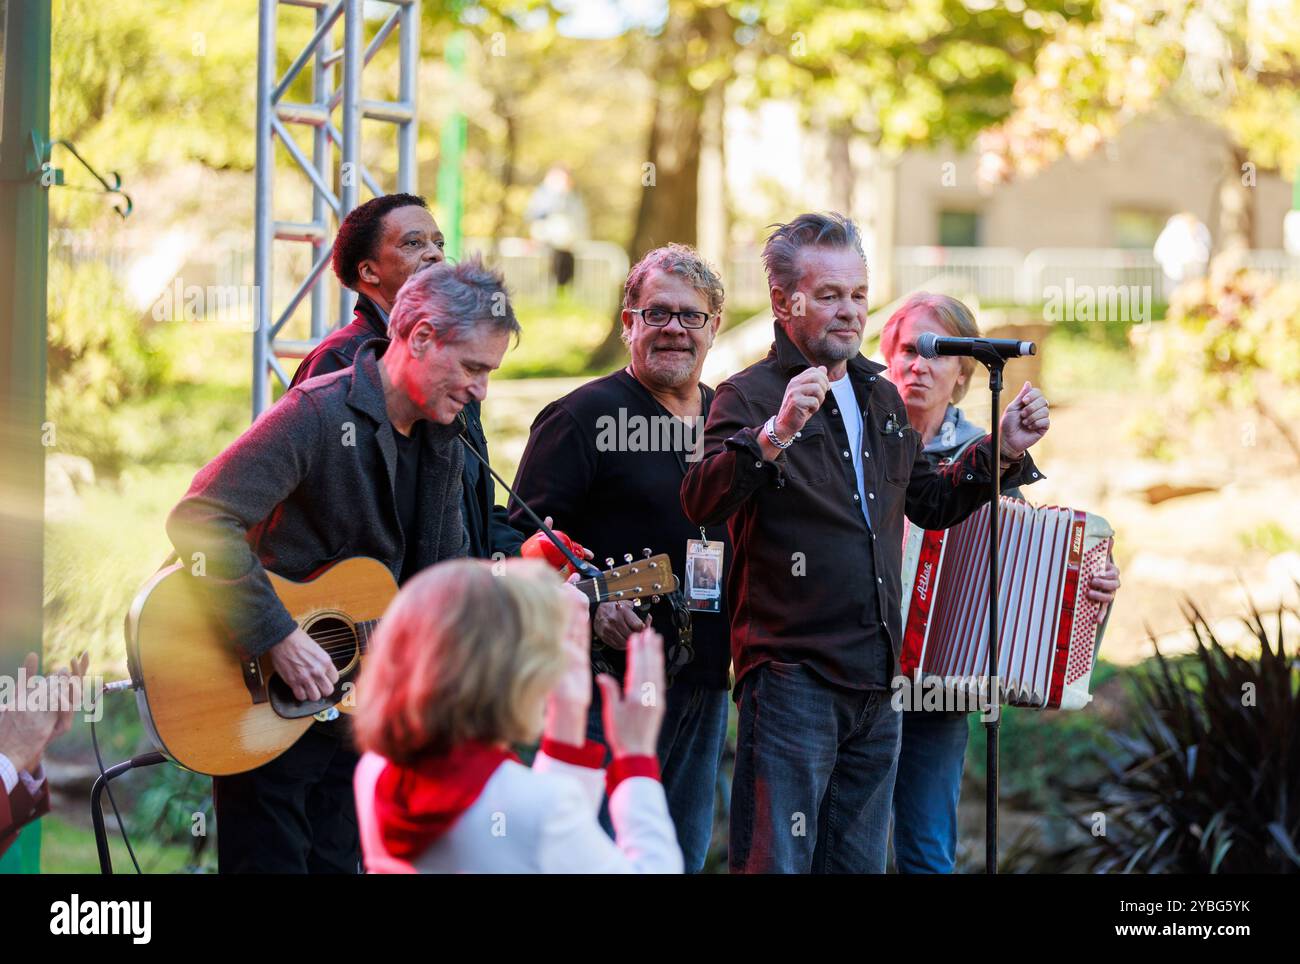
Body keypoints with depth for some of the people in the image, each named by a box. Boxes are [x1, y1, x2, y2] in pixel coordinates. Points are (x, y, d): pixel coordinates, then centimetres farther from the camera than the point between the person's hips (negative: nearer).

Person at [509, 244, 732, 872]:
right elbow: (528, 538, -11)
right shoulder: (584, 416, -6)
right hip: (610, 679, -7)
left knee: (684, 855, 12)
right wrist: (589, 605, -24)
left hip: (705, 681, 7)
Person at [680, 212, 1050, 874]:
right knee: (775, 864, -9)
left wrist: (1002, 452, 15)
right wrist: (775, 435, -40)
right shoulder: (750, 396, -7)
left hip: (876, 685, 8)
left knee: (858, 865, 13)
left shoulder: (881, 398, 17)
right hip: (792, 676, -7)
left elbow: (926, 502, 30)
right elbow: (701, 503, -24)